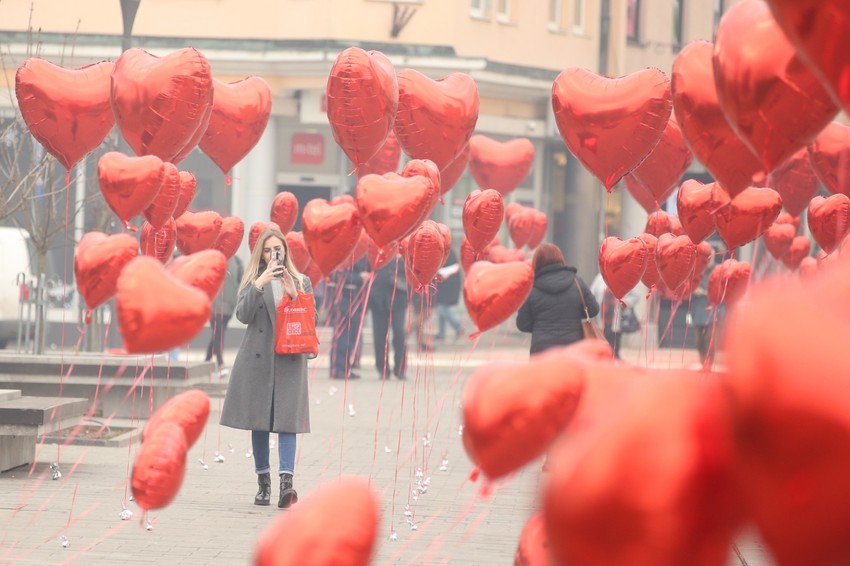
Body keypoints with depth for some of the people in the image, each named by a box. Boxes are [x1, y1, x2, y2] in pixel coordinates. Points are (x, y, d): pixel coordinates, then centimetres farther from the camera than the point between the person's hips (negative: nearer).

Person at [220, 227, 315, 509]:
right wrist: (260, 282, -16)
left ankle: (286, 483, -21)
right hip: (258, 359, 1)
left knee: (287, 420, -11)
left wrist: (293, 295, -11)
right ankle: (263, 483, 14)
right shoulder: (253, 281, 7)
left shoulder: (301, 282, 10)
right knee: (258, 422, 5)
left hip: (290, 359, -1)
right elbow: (242, 315, -8)